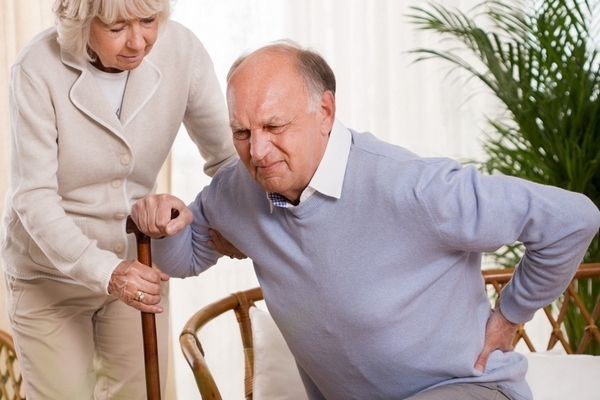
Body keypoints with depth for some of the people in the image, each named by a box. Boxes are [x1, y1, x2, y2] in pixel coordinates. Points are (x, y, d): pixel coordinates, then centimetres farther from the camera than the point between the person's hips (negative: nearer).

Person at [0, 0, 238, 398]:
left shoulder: (182, 49, -16)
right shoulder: (39, 68, -22)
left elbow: (226, 155, -6)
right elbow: (33, 197, -23)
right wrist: (104, 272, -35)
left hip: (138, 265, 3)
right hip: (50, 272, -3)